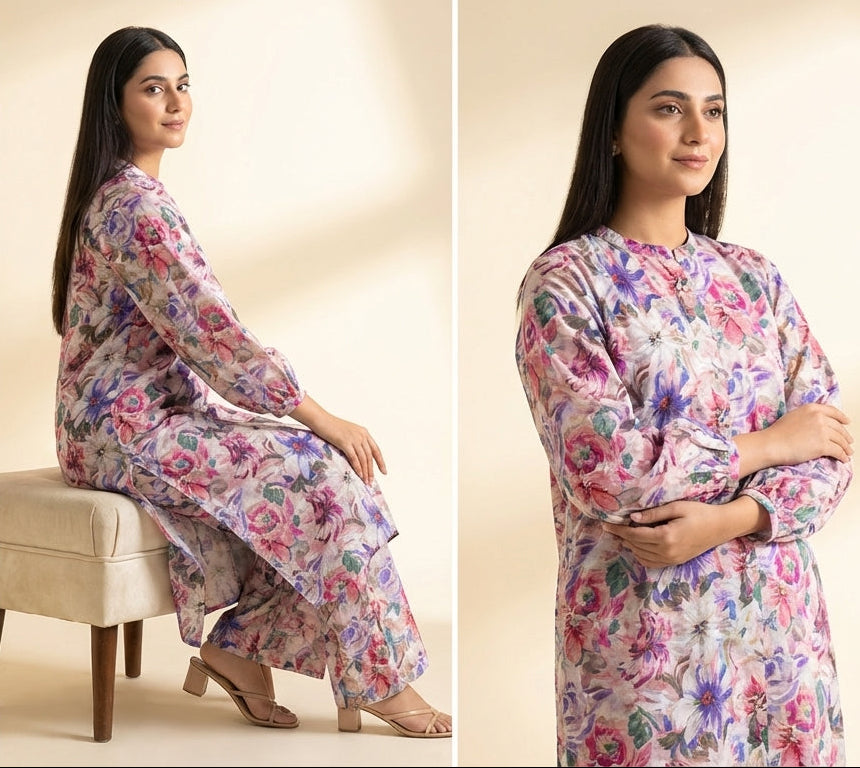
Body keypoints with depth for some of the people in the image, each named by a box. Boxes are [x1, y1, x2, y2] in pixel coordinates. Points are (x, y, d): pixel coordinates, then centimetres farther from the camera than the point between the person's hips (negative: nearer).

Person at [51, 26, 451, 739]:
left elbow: (194, 333, 16)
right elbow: (213, 332, -23)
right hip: (127, 432, -9)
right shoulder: (136, 204, -17)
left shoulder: (122, 193, 14)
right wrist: (322, 418, -16)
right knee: (323, 472, -17)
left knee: (325, 463, -1)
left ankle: (237, 649, 5)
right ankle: (379, 681, -4)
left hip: (159, 409, 9)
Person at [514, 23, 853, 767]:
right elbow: (604, 468, -18)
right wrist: (768, 443, -9)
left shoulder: (755, 277, 7)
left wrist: (727, 520, -15)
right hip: (645, 634, -4)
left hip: (779, 623, 5)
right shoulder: (564, 280, -8)